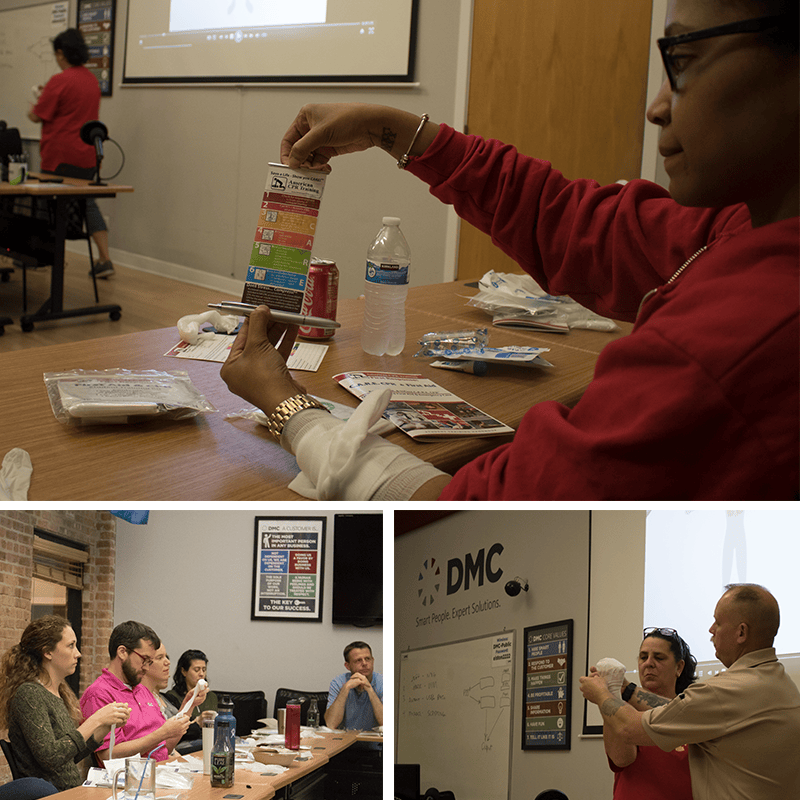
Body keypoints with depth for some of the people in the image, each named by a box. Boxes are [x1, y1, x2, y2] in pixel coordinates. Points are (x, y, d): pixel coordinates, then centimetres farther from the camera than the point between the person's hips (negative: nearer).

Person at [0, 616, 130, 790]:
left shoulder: (60, 692, 14)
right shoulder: (28, 694, -12)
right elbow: (49, 758, -20)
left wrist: (106, 726, 5)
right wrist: (95, 721, -18)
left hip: (73, 789, 8)